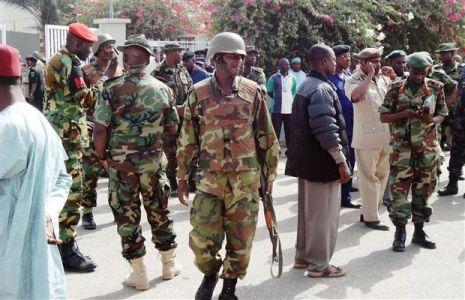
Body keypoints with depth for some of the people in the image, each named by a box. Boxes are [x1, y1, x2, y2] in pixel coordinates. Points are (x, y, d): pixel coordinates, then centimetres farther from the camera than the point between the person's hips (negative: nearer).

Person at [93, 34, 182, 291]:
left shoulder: (112, 89, -11)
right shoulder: (163, 89, -1)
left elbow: (100, 129, -13)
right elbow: (172, 128, 7)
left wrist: (102, 156, 3)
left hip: (121, 162, -3)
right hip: (154, 161, 3)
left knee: (127, 215, 8)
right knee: (159, 212, 17)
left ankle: (139, 274, 14)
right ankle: (169, 265, 29)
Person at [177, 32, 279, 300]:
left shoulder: (253, 92, 1)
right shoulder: (199, 94, 1)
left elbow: (267, 138, 6)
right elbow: (187, 140, 6)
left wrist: (269, 175, 7)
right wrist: (182, 177, 6)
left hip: (246, 181, 1)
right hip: (210, 180, 0)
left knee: (241, 241, 8)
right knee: (203, 240, -1)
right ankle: (210, 275, 30)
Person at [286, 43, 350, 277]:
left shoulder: (305, 86, 13)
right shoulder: (322, 89, -18)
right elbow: (326, 129, -26)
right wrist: (342, 162, -22)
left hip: (306, 160, 10)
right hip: (322, 162, -10)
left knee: (307, 210, 18)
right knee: (324, 213, 0)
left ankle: (303, 256, 28)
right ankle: (318, 263, 8)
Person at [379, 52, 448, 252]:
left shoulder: (435, 88, 4)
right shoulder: (396, 89, -1)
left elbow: (442, 114, 11)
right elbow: (383, 116, 0)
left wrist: (432, 120, -12)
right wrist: (405, 114, -16)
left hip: (428, 147, 2)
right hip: (402, 147, -2)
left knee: (424, 189, 9)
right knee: (399, 189, -4)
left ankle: (419, 231, 21)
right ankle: (400, 232, 8)